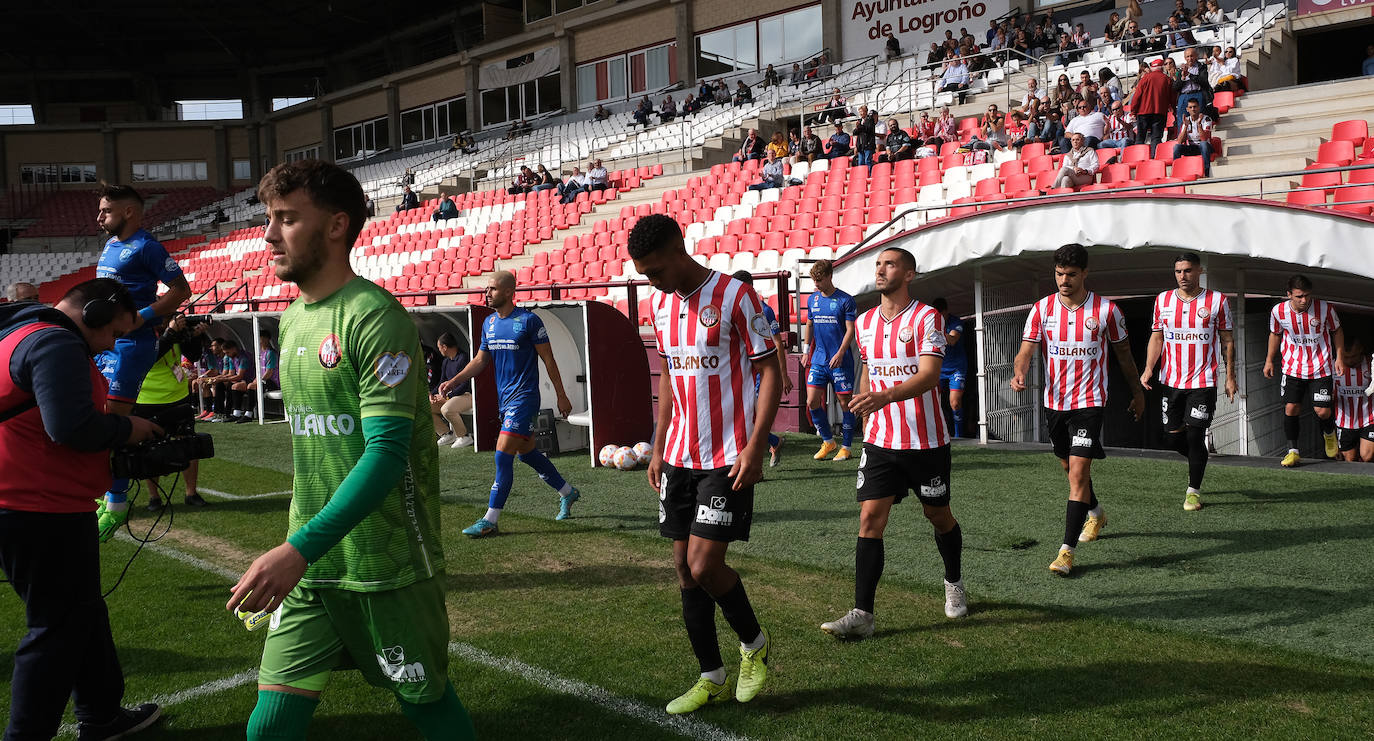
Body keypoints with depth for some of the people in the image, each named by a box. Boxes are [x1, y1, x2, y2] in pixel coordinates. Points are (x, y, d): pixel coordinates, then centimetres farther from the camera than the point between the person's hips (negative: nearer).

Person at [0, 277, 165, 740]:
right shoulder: (57, 345, -18)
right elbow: (72, 426, -28)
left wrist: (115, 429, 11)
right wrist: (126, 428, -12)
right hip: (42, 513, -11)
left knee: (82, 613, 20)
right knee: (58, 627, 0)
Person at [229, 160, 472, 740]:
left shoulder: (374, 317, -16)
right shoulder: (293, 318, 10)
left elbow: (388, 452, -24)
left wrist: (301, 548, -30)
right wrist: (298, 547, 18)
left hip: (386, 566, -6)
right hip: (308, 563, 7)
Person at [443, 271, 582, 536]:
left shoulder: (529, 320, -11)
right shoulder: (489, 323, 9)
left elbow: (548, 359, -6)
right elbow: (481, 360, 17)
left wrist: (561, 395, -4)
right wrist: (454, 381, 4)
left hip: (524, 398, -8)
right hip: (504, 399, 8)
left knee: (503, 455, -14)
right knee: (526, 452, 16)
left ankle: (490, 521, -10)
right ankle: (567, 492, 36)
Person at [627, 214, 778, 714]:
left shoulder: (734, 296, -11)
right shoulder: (659, 303, 9)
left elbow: (769, 371, -10)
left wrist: (755, 448, -17)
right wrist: (659, 448, 14)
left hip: (728, 460, -7)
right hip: (680, 458, 7)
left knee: (705, 565, -11)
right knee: (684, 567, 7)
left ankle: (755, 644, 17)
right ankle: (713, 678, 19)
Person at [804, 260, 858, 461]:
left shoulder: (845, 300, -6)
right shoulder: (812, 299, 10)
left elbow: (850, 330, -9)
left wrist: (840, 353, -20)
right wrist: (806, 350, 18)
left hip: (840, 361, -5)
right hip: (819, 359, 5)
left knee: (845, 403, 0)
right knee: (812, 402, -2)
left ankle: (845, 447, 11)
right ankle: (828, 442, 14)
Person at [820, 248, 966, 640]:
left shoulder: (927, 317, -11)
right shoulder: (864, 322, 7)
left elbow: (929, 375, -23)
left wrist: (885, 397, -38)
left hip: (926, 441, -4)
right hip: (880, 441, 4)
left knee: (938, 515, 12)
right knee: (870, 518, -7)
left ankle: (953, 584, 39)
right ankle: (862, 614, -9)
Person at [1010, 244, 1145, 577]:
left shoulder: (1106, 310, -6)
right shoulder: (1042, 308, -1)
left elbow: (1123, 353, 7)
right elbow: (1026, 350, -8)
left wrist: (1137, 391, 16)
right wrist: (1019, 373, -30)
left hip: (1089, 402, -4)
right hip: (1054, 402, 4)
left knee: (1078, 473, -14)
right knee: (1069, 466, 21)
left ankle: (1067, 549, -13)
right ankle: (1096, 513, 50)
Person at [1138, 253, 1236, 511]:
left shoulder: (1217, 300, -1)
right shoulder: (1163, 300, 6)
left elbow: (1227, 341, 4)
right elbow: (1157, 337, 10)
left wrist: (1230, 377, 1)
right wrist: (1149, 368, -4)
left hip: (1203, 381, -3)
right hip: (1171, 381, 3)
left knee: (1194, 435, -7)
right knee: (1172, 436, 6)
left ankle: (1193, 490, 8)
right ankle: (1198, 461, 38)